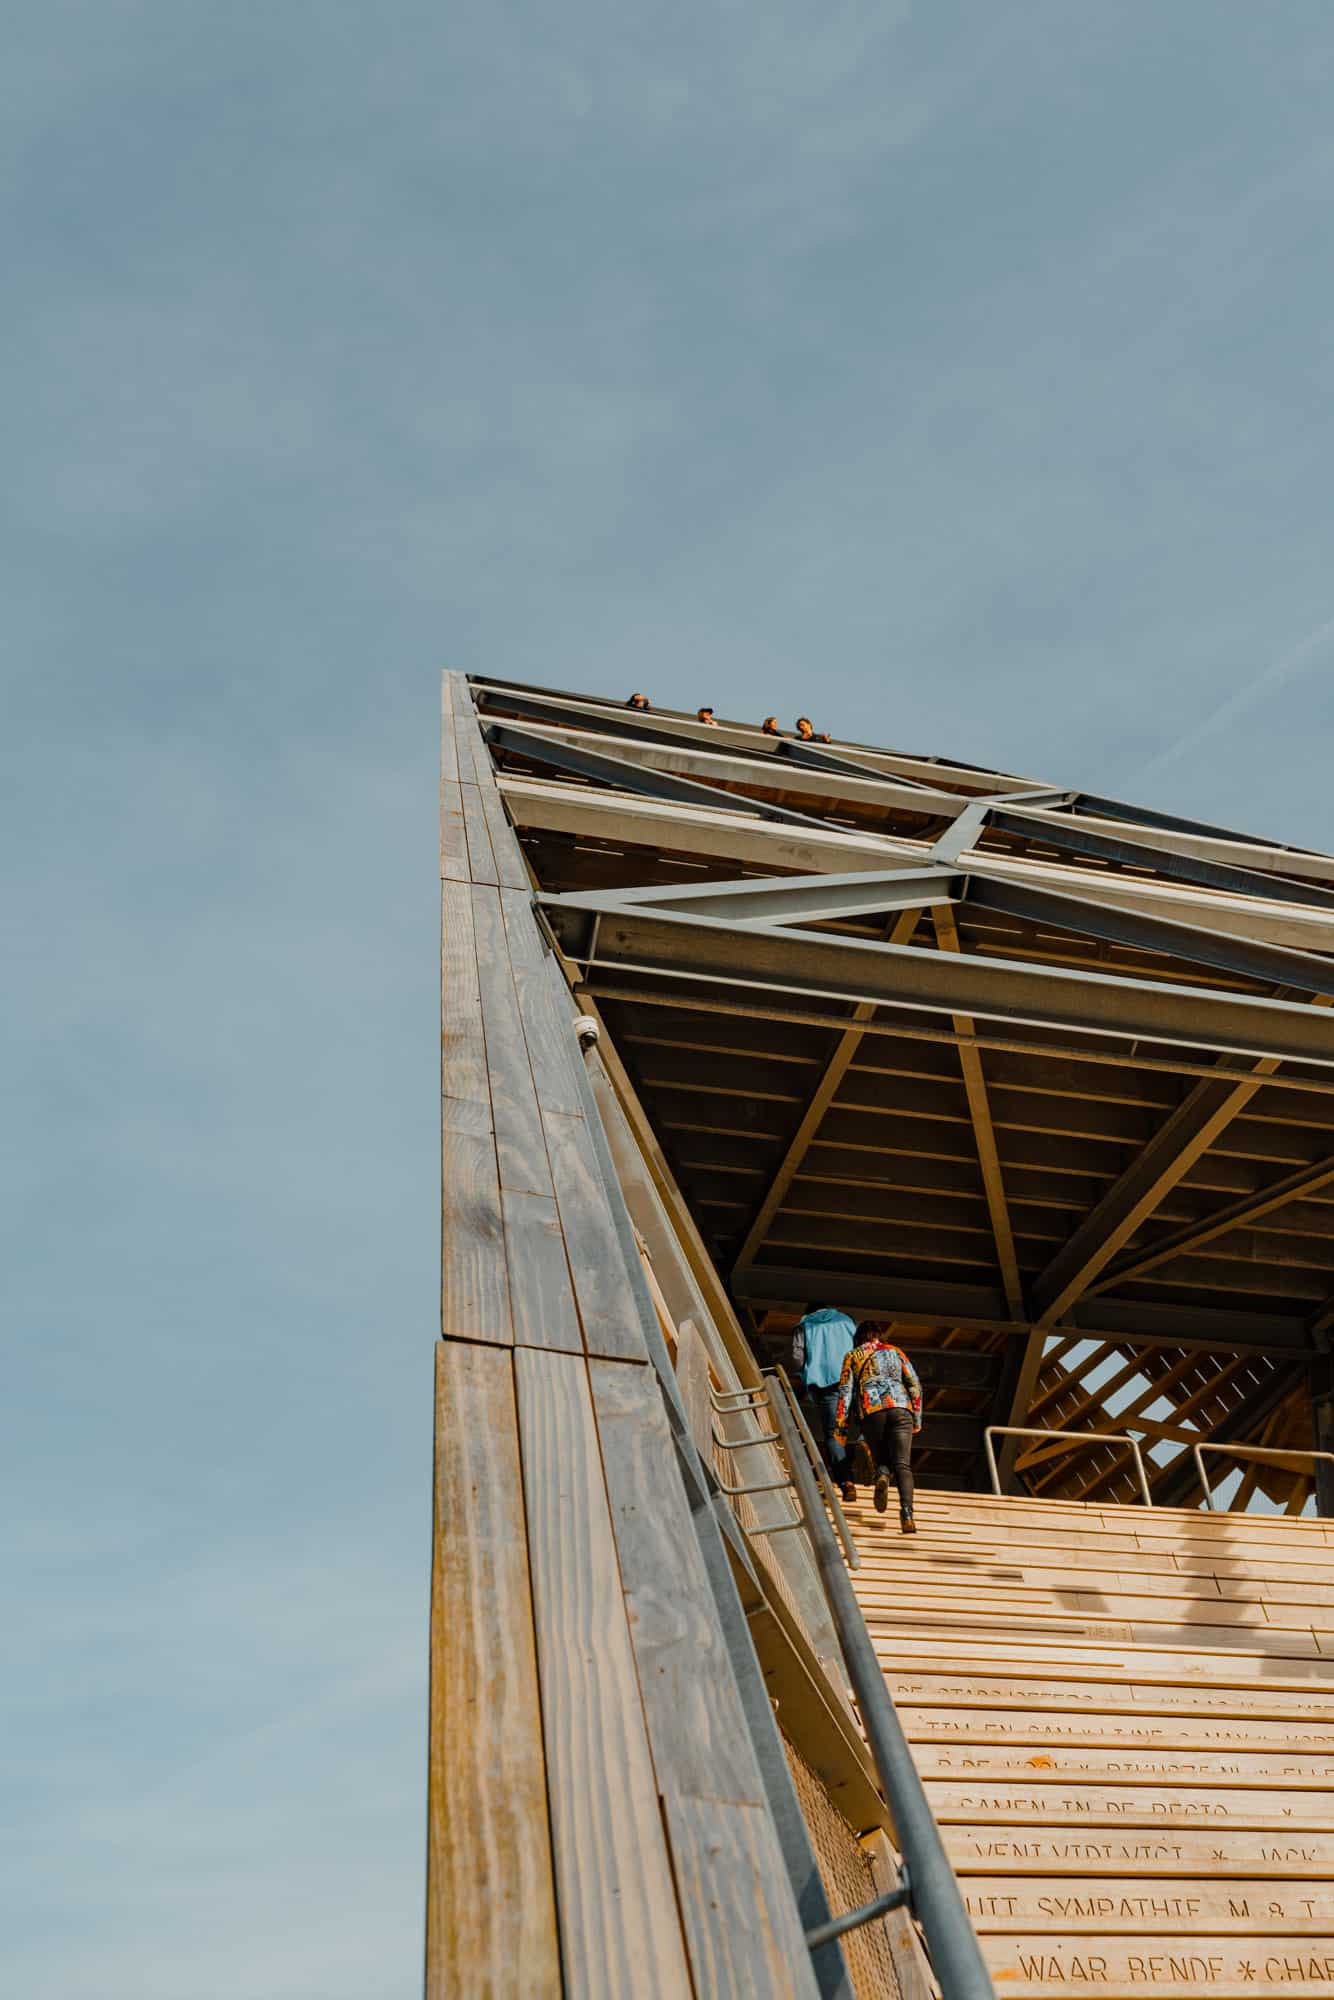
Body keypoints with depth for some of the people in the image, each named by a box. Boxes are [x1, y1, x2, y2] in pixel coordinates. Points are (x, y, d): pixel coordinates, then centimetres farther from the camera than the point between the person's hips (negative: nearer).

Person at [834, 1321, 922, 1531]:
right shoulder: (896, 1352, 23)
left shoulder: (853, 1356, 19)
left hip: (871, 1412, 0)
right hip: (900, 1408, 1)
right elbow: (915, 1386, 15)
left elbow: (845, 1391, 10)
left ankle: (882, 1476, -20)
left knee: (881, 1459, 16)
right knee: (902, 1465, -4)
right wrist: (917, 1419, 21)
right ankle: (907, 1513, -27)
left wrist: (840, 1427, 8)